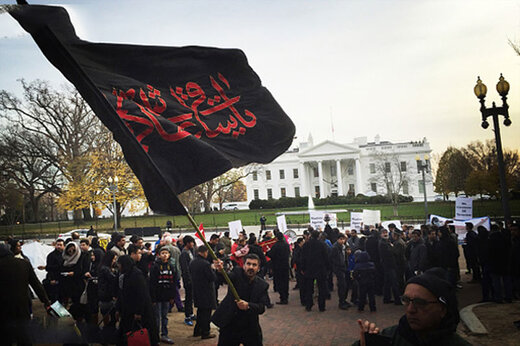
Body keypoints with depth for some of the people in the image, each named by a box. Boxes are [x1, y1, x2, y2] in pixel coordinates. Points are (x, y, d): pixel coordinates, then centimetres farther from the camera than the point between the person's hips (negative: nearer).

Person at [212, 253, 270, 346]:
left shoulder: (263, 285, -1)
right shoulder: (237, 274, -6)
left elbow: (262, 308, -10)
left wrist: (248, 306, -29)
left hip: (251, 328, 2)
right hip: (230, 327, -1)